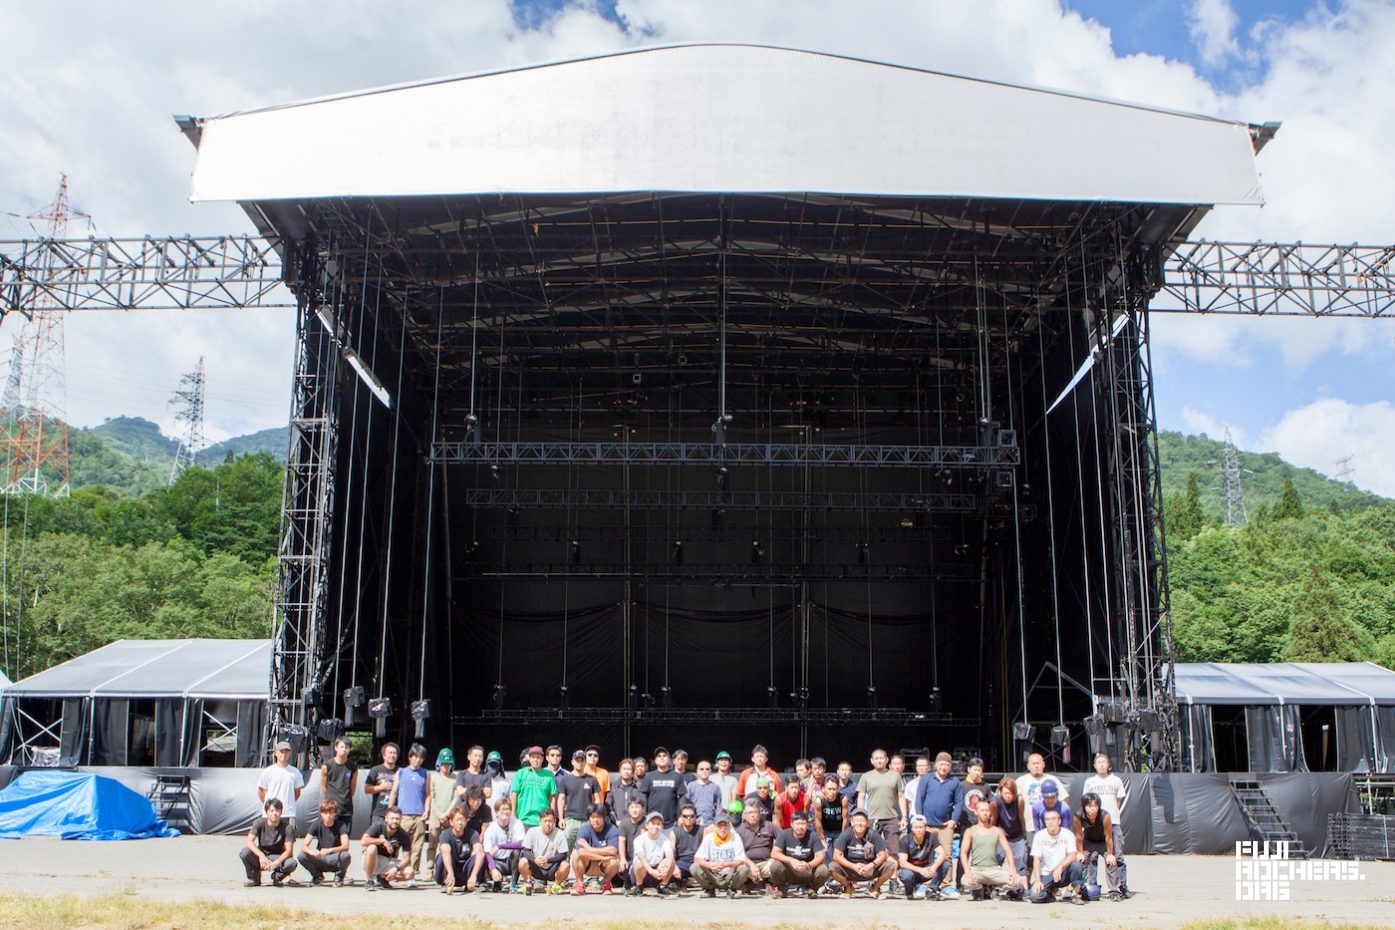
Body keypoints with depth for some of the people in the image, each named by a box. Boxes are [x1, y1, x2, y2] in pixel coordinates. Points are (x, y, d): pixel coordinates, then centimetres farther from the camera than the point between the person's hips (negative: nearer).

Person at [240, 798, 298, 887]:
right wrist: (261, 855, -38)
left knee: (292, 863, -32)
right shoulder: (260, 822, -11)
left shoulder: (287, 827, -14)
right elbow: (249, 841, -22)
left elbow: (288, 850, -17)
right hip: (260, 856, 1)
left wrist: (276, 863, -35)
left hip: (278, 857, -1)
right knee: (244, 852, -29)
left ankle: (277, 877, 3)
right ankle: (254, 877, -2)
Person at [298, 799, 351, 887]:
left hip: (335, 861, -2)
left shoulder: (340, 825, -12)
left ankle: (339, 876, 0)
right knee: (301, 856, -24)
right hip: (320, 859, 2)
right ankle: (318, 876, 6)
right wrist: (312, 852, -39)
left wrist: (329, 850, -42)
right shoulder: (317, 825, -7)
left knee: (345, 856, -35)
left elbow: (345, 846, -25)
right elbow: (303, 846, -16)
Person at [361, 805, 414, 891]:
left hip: (390, 861, 3)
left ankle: (383, 877, 8)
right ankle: (368, 881, -17)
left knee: (410, 874, -20)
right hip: (374, 860, -3)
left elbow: (407, 858, -12)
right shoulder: (378, 826, -18)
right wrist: (382, 841, -30)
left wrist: (396, 868, -30)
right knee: (371, 848, -36)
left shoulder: (404, 835, -12)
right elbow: (363, 842, -31)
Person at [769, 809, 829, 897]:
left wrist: (808, 865, -35)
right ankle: (781, 888, 3)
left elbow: (820, 857, -14)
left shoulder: (813, 836, -9)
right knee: (775, 866, -30)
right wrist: (791, 860, -32)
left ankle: (812, 888, 6)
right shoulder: (784, 834, -9)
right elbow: (774, 853, -16)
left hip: (808, 872, 0)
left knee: (824, 870, -29)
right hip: (788, 872, 0)